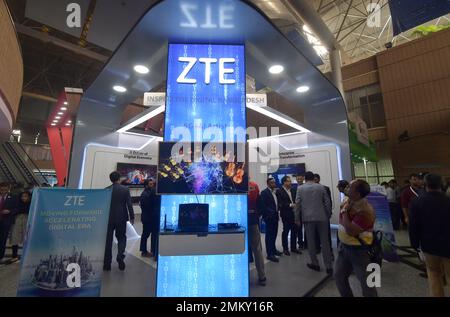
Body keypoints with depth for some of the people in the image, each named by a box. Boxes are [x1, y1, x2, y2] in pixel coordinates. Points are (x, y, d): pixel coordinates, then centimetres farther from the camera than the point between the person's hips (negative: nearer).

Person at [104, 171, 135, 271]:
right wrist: (132, 217, 1)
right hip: (121, 218, -1)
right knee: (121, 238, 13)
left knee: (108, 240, 12)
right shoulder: (125, 189, -6)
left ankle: (107, 264, 18)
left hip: (109, 218, 1)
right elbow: (129, 204, -7)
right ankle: (120, 256, -8)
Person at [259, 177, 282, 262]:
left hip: (275, 216, 7)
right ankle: (270, 254, 6)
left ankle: (273, 249, 32)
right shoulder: (264, 192, -11)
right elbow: (262, 205, -16)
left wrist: (276, 211, 7)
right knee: (269, 235, -1)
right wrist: (270, 213, -16)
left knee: (274, 234, 16)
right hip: (269, 217, -7)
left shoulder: (275, 192, 12)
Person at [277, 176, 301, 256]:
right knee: (286, 231, 5)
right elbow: (280, 204, -16)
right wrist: (290, 205, -19)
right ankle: (285, 249, 19)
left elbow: (294, 200, 15)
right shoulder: (279, 191, -10)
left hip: (294, 213, 6)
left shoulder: (292, 190, 10)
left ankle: (293, 247, 27)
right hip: (286, 214, -6)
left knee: (294, 231, 12)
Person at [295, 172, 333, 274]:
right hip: (322, 217, 2)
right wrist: (328, 215, 16)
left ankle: (315, 264, 19)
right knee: (325, 242, 9)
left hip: (308, 218, -1)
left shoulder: (300, 188, 0)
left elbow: (297, 204, -3)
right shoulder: (321, 187, 4)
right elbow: (327, 202, 4)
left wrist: (297, 218, 4)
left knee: (311, 242, 10)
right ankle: (329, 266, 12)